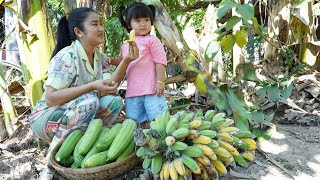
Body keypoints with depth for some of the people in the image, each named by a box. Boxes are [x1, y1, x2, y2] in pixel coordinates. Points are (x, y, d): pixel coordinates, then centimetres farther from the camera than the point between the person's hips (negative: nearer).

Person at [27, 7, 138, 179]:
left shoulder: (98, 56, 1)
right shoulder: (66, 56, -22)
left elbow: (109, 89, -6)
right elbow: (50, 99, -27)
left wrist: (126, 61, -17)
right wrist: (91, 86, -32)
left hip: (75, 116, 6)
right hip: (46, 117, -6)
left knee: (114, 102, -15)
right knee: (89, 101, -32)